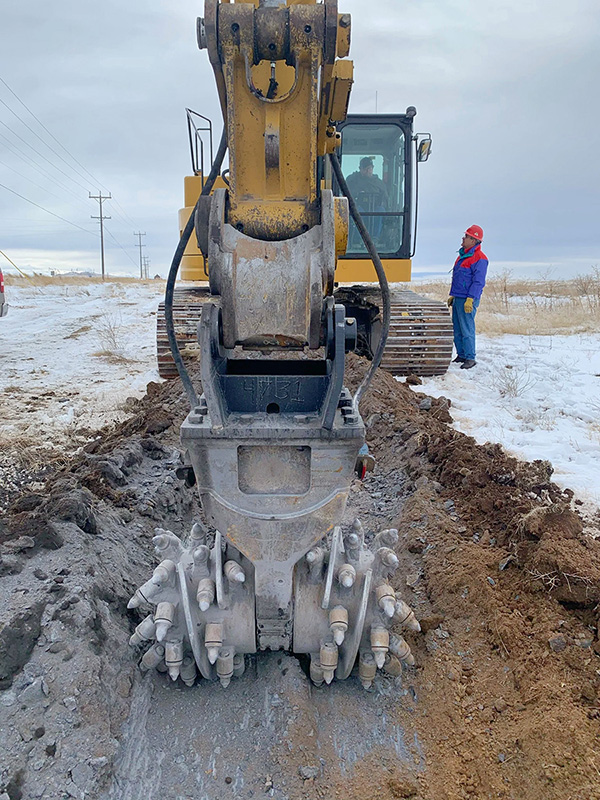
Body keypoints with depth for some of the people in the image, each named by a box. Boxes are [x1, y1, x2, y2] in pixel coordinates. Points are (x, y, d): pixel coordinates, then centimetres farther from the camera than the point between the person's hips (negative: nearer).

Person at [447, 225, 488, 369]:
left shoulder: (479, 258, -12)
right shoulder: (463, 254, 17)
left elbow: (478, 281, -17)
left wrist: (470, 299, -22)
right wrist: (452, 295, 24)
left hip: (467, 299, -9)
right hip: (457, 298, 9)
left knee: (467, 329, -8)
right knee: (457, 329, 11)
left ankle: (470, 358, -2)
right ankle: (461, 355, 20)